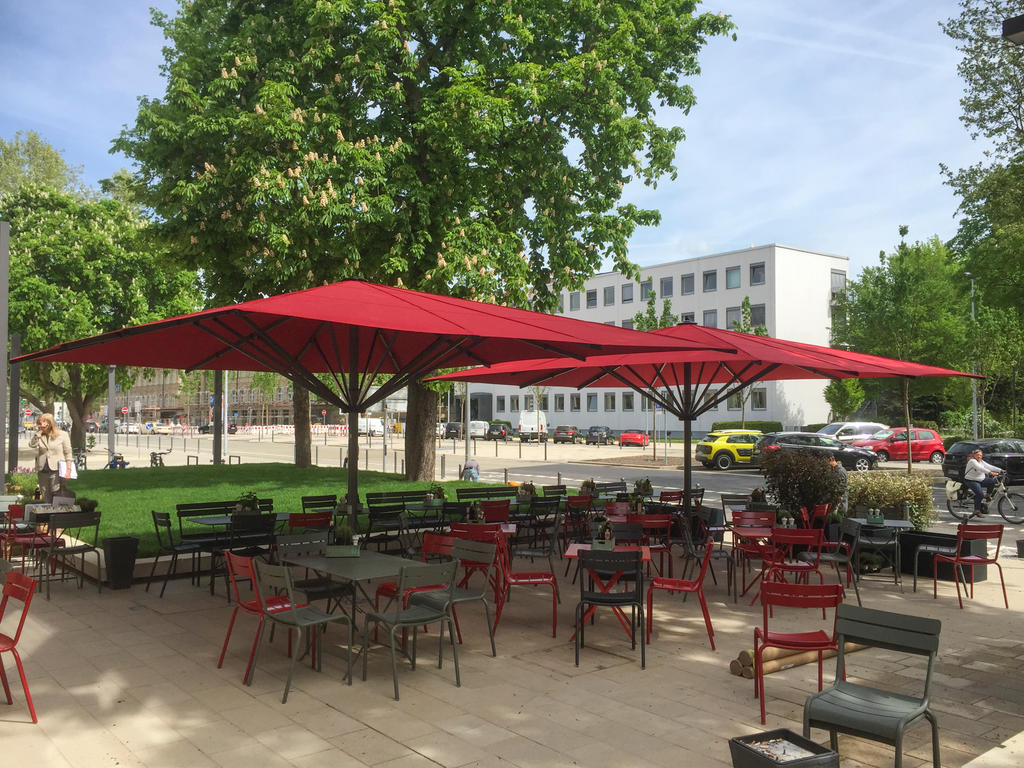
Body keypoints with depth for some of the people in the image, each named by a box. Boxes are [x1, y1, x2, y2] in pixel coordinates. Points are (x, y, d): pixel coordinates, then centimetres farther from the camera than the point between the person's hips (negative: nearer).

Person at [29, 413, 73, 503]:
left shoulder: (62, 435, 0)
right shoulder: (39, 435, 10)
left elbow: (68, 454, -1)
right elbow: (31, 445, -10)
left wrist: (68, 470, -8)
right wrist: (39, 432, -5)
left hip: (57, 471, -4)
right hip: (42, 471, 4)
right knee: (45, 499, 8)